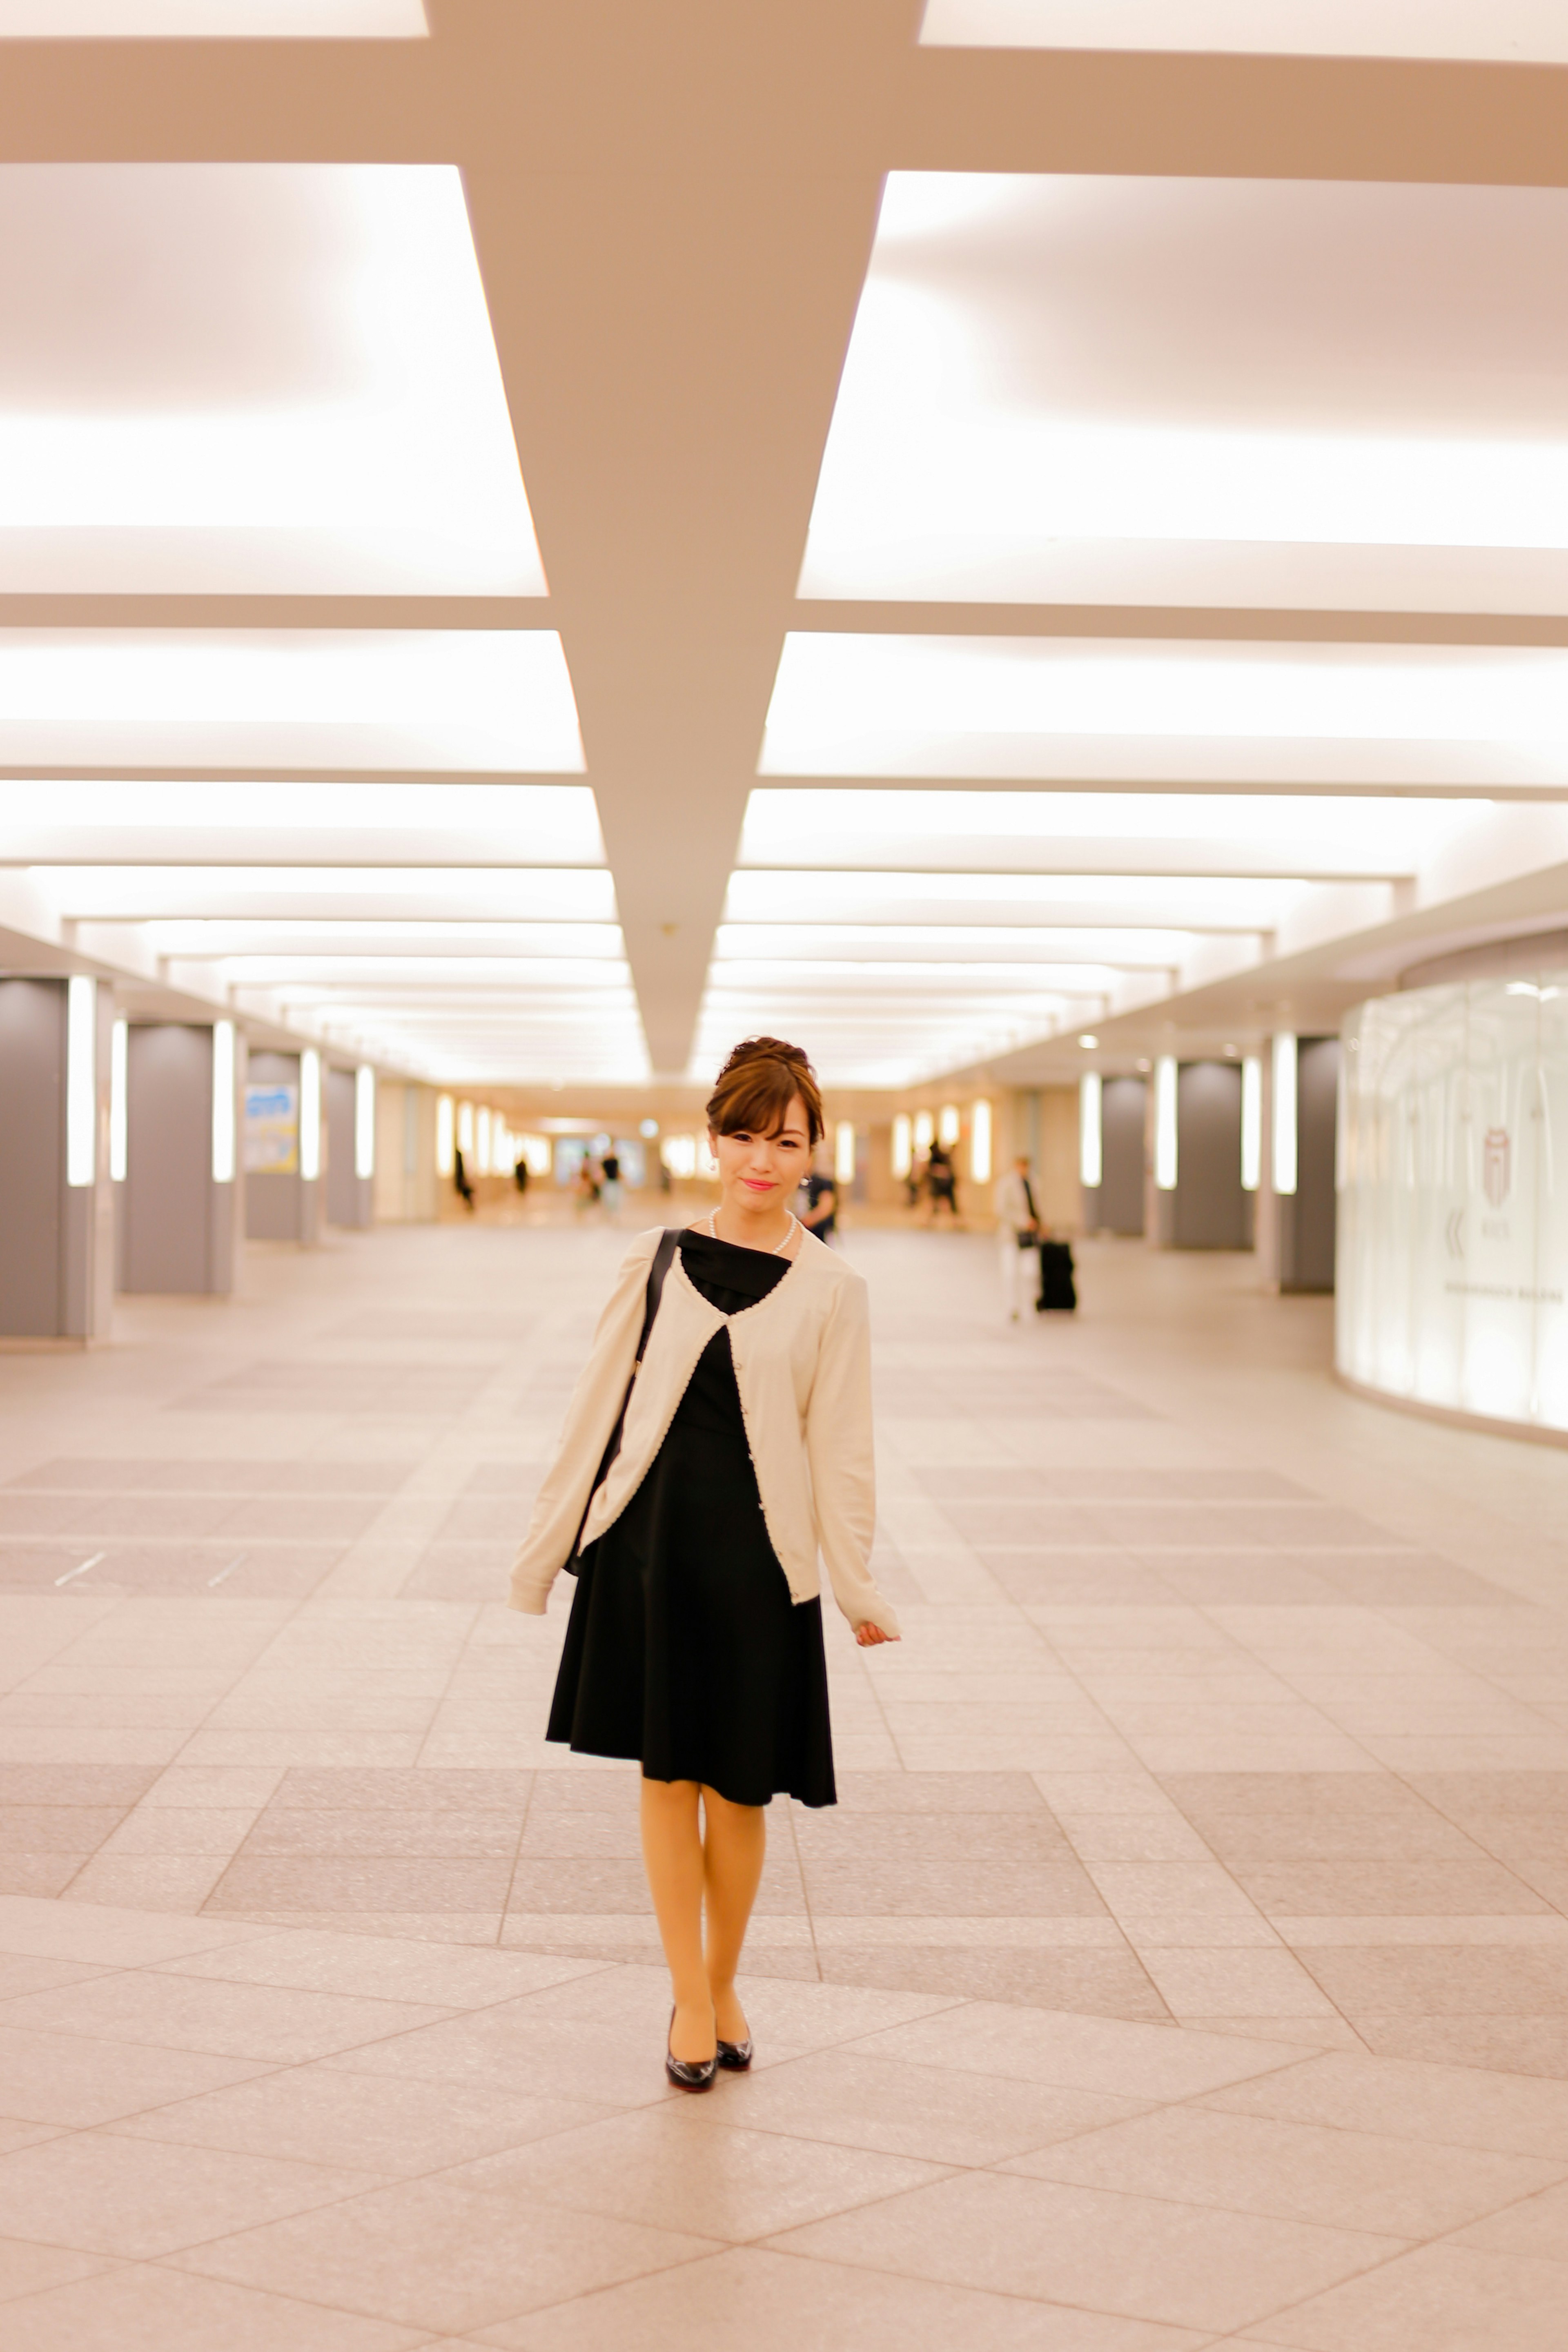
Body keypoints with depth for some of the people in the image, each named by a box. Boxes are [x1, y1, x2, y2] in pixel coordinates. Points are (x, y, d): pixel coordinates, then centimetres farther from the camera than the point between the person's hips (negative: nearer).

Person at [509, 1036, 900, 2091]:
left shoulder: (831, 1289, -1)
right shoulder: (659, 1258, 2)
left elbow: (839, 1447, 1)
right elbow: (601, 1404, 7)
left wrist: (859, 1590, 2)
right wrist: (548, 1541, 8)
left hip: (757, 1551, -1)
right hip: (650, 1535, 1)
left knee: (738, 1787, 6)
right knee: (667, 1773, 8)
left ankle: (723, 1987, 28)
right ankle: (690, 1997, 21)